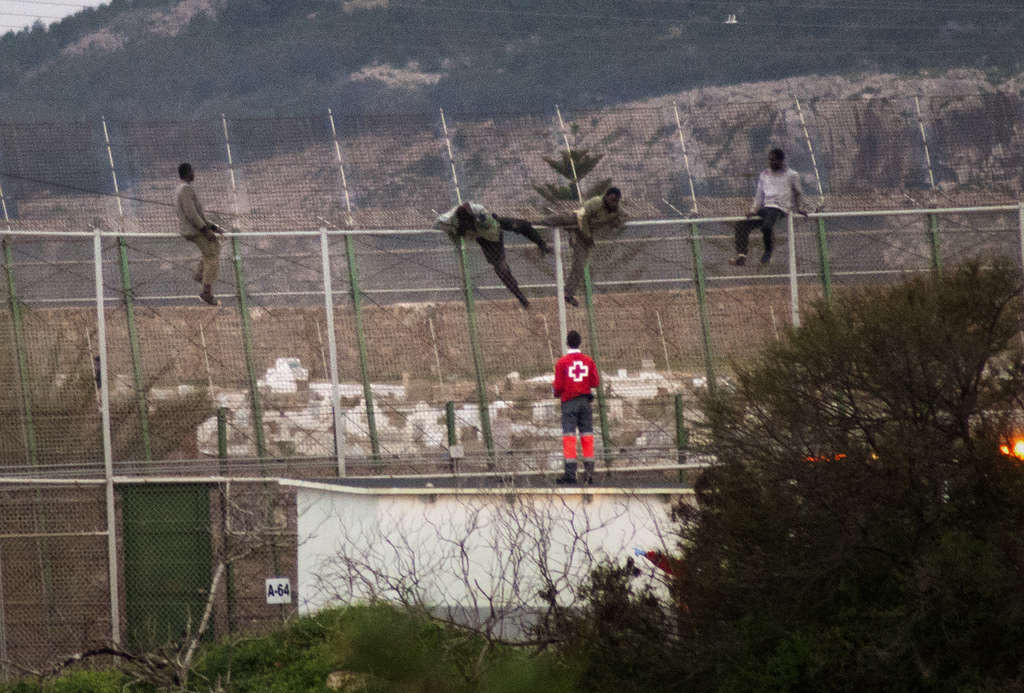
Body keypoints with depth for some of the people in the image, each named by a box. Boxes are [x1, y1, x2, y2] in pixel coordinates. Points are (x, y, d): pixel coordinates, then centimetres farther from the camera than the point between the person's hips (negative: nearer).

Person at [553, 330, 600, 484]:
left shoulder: (562, 362, -6)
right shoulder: (588, 361, 3)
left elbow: (559, 385, -8)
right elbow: (596, 382, 2)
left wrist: (557, 394, 13)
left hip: (569, 401, -3)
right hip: (585, 401, 3)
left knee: (569, 437, -4)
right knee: (587, 436, 6)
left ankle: (570, 473, -10)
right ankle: (589, 470, 1)